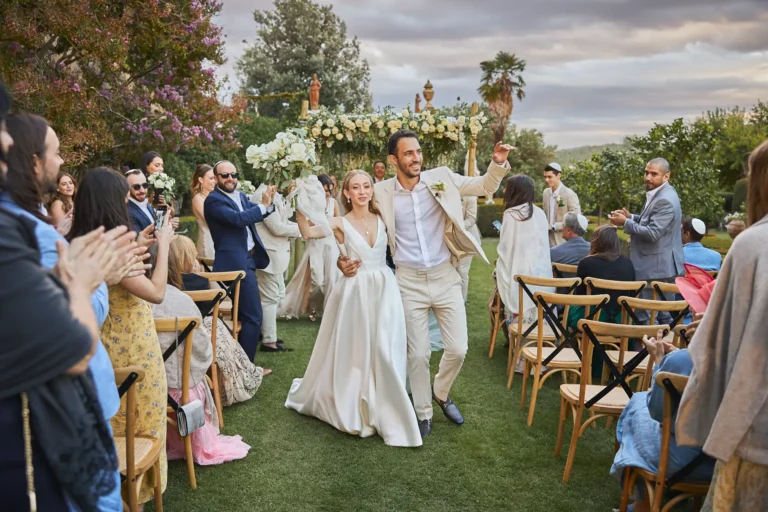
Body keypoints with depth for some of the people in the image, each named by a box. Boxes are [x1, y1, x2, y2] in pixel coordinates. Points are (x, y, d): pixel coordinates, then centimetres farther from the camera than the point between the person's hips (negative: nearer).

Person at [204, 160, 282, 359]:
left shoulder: (240, 195, 12)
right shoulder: (213, 200, -13)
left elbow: (257, 213, 5)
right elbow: (238, 218, -26)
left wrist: (268, 202, -15)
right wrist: (264, 205, -21)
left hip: (248, 259, 10)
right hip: (236, 262, -9)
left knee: (243, 313, 20)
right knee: (253, 316, -10)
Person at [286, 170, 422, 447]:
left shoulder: (382, 219, 6)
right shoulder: (341, 223, -3)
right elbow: (307, 233, -17)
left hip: (385, 290, 2)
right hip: (355, 292, -2)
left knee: (383, 352, 1)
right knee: (353, 352, 5)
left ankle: (383, 413, 18)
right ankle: (351, 407, 27)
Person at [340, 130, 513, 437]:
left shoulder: (442, 178, -3)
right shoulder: (382, 192, -5)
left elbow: (484, 187, 4)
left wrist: (498, 163, -16)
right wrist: (344, 258, -11)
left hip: (445, 276, 1)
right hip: (409, 282, -1)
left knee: (458, 349, 4)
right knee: (418, 354, 5)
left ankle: (441, 393, 35)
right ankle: (423, 412, 28)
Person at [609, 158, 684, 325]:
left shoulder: (665, 200, -21)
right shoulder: (659, 194, 13)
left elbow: (652, 233, -26)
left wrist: (625, 223, -17)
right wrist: (631, 217, 9)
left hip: (656, 268, -11)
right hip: (661, 266, 11)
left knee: (645, 318, -6)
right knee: (663, 314, 18)